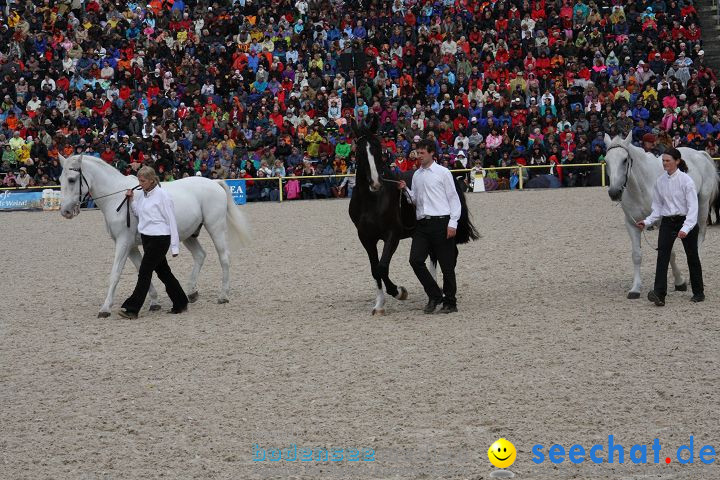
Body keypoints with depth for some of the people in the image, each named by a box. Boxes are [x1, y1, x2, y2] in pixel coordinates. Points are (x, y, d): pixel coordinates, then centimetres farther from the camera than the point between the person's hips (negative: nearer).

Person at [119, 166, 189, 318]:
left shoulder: (162, 196, -14)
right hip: (147, 238, 9)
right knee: (163, 272, 14)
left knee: (144, 272, -10)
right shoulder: (142, 195, 9)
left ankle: (132, 309, -10)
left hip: (160, 239, -9)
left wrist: (175, 246, -14)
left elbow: (171, 221, -13)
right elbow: (138, 213, 21)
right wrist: (131, 199, 5)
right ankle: (180, 303, 24)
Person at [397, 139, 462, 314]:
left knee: (446, 264, -1)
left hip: (441, 222, -5)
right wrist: (405, 189, 1)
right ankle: (434, 295, 6)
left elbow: (453, 199, -1)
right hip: (422, 224, 5)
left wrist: (453, 223, -9)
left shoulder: (443, 173, 0)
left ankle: (450, 303, 9)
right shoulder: (416, 175, 15)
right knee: (415, 260, -8)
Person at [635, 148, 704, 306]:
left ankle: (698, 293, 25)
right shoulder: (660, 181, 3)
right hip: (667, 222, 4)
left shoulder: (685, 180, -13)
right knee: (662, 256, -13)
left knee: (692, 257, 9)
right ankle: (659, 294, -23)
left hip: (685, 221, -4)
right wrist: (647, 222, -1)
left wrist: (685, 228, -28)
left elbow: (693, 207, -17)